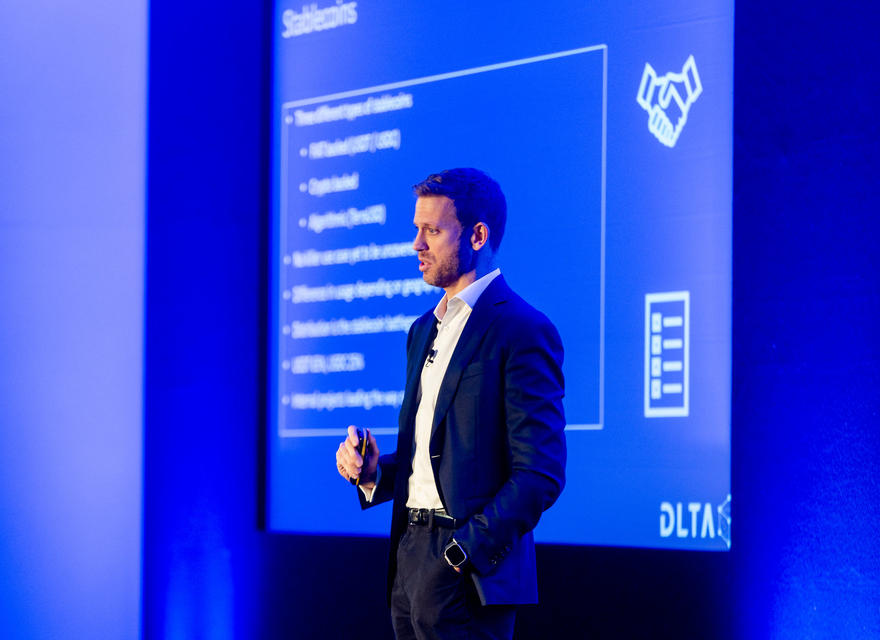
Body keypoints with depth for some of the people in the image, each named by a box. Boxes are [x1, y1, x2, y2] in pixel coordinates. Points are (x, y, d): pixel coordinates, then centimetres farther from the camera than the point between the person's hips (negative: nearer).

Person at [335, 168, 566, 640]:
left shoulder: (522, 331, -10)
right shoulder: (424, 330, 17)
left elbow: (541, 474, -15)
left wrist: (465, 549, -20)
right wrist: (374, 472, 4)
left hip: (469, 570, -8)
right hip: (408, 557, 8)